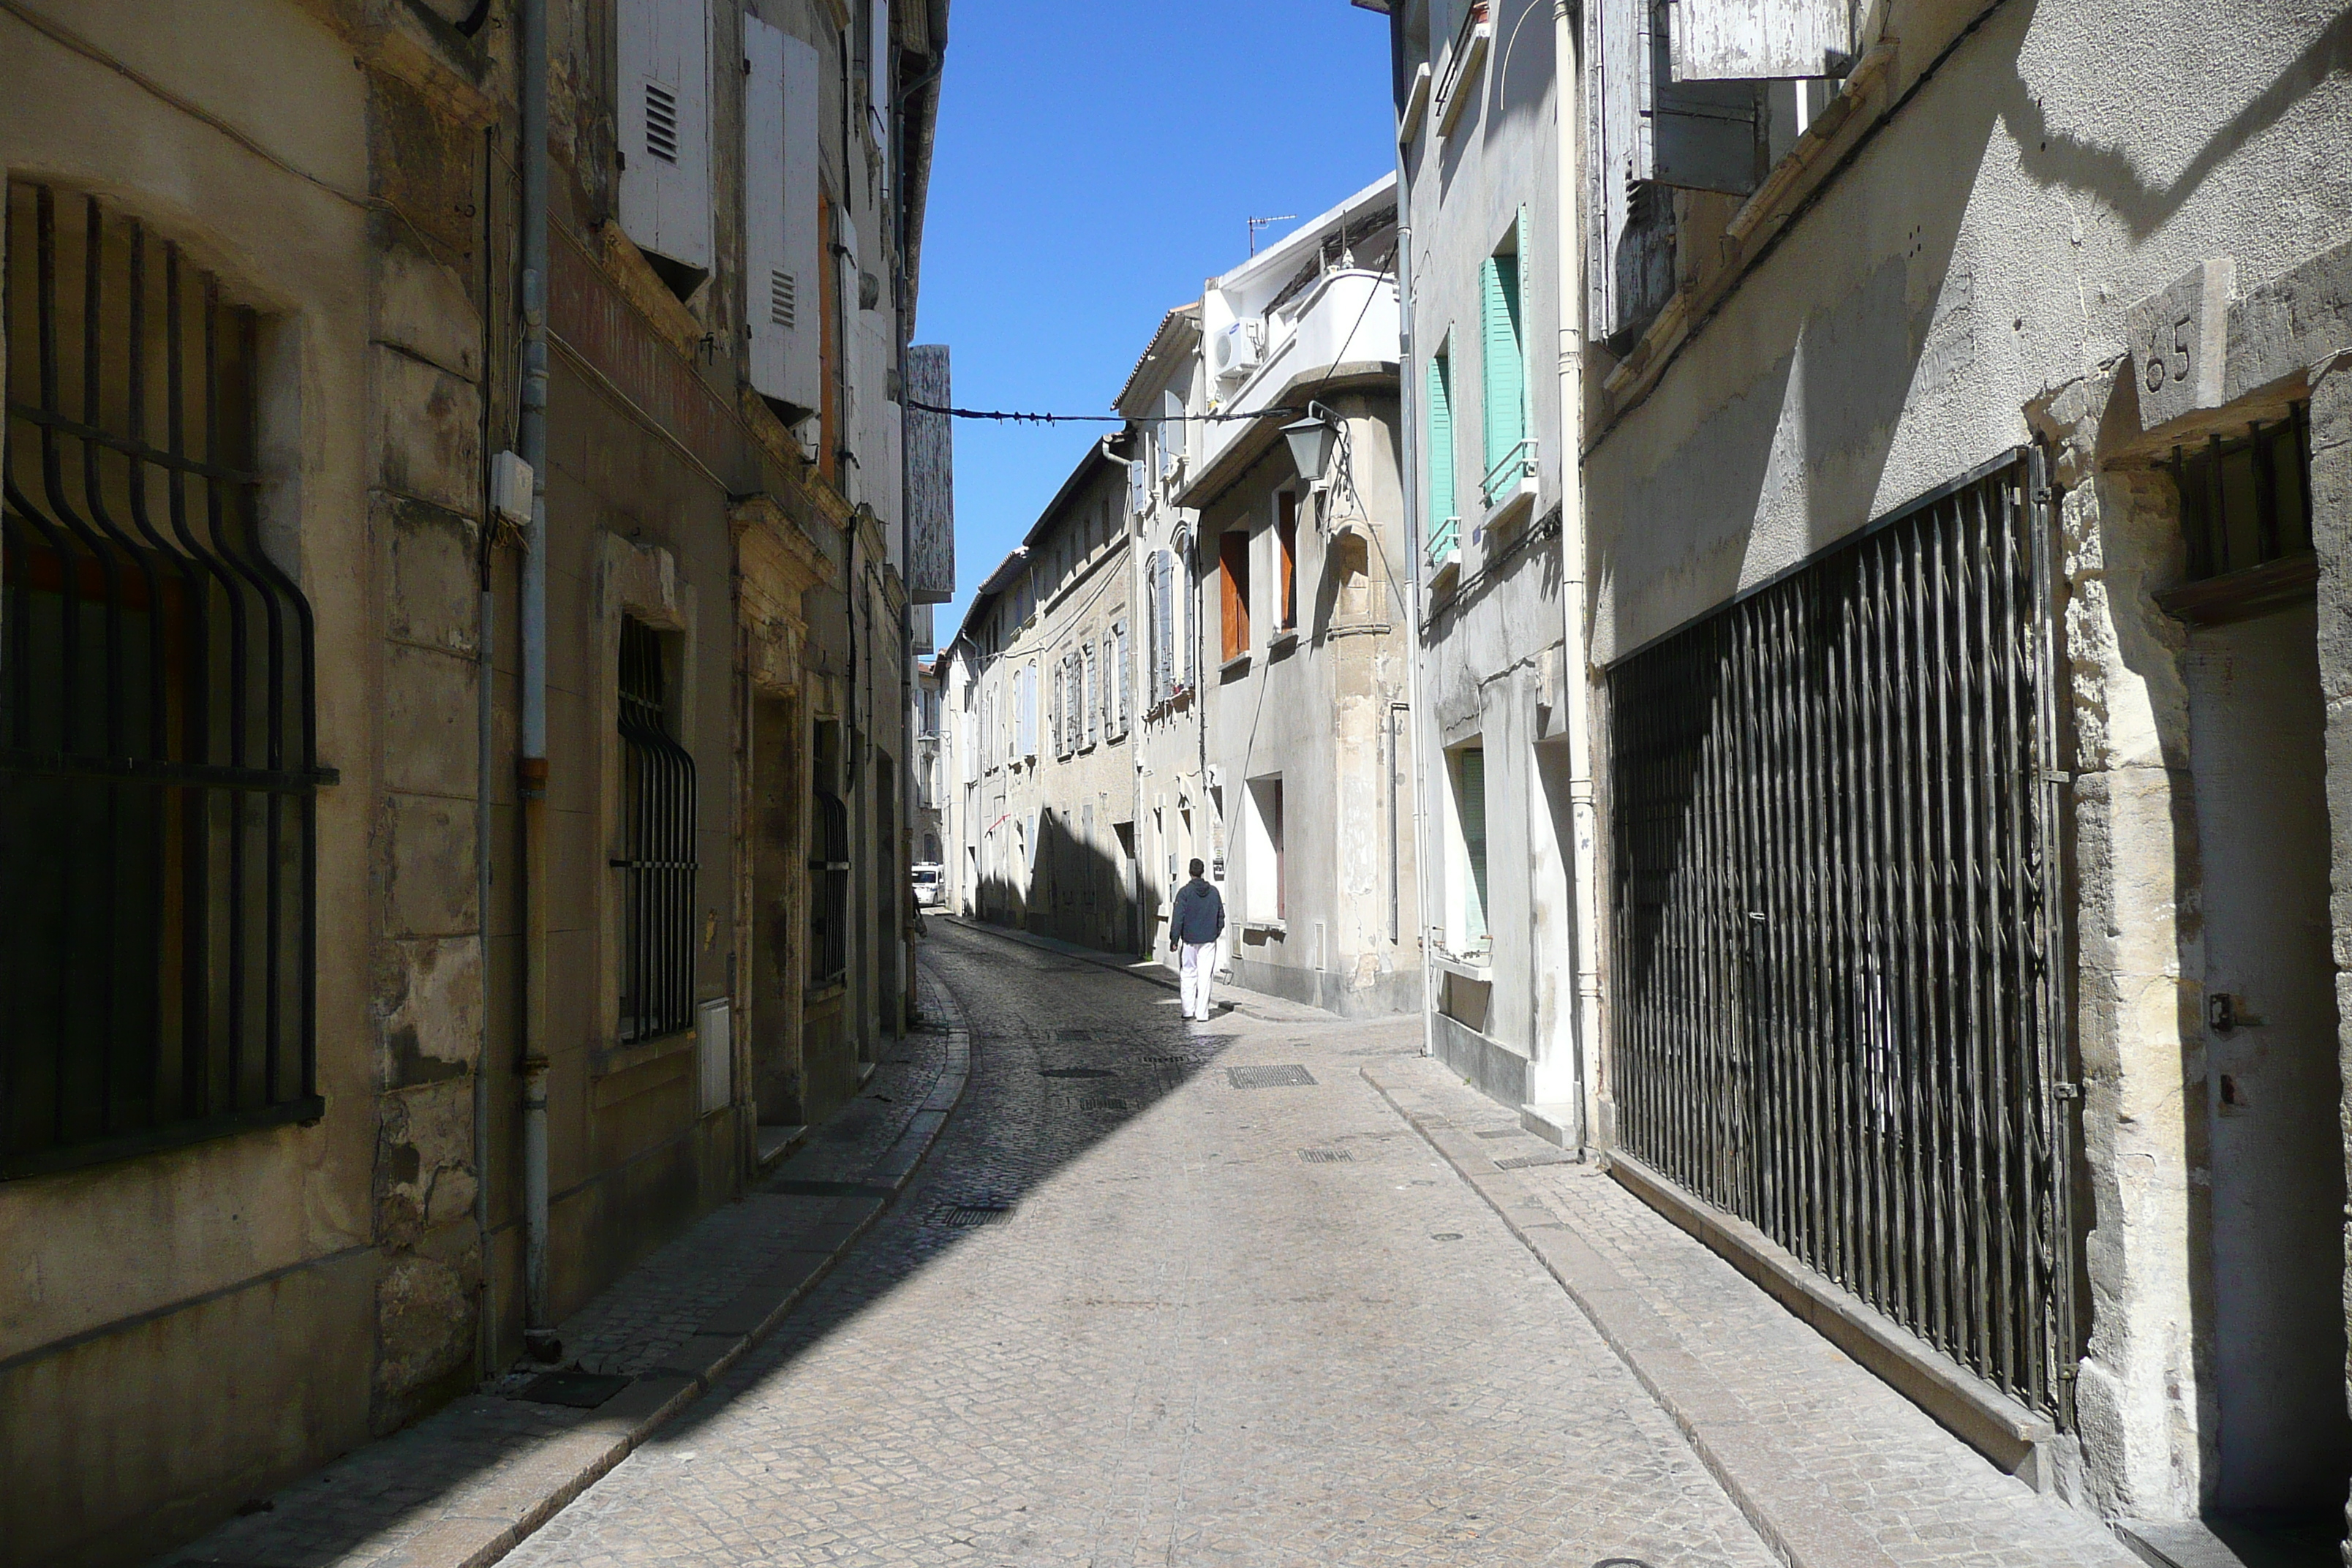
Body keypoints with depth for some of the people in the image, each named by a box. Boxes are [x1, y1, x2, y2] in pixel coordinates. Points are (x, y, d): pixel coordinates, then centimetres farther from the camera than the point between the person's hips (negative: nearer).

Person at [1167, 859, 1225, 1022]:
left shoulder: (1185, 892, -8)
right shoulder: (1213, 892, 4)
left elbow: (1177, 917, -10)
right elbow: (1221, 915, 11)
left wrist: (1174, 939, -7)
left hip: (1189, 940, -2)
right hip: (1209, 941, 2)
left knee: (1188, 975, 10)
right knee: (1205, 977, 2)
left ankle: (1188, 1010, 8)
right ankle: (1202, 1013, 1)